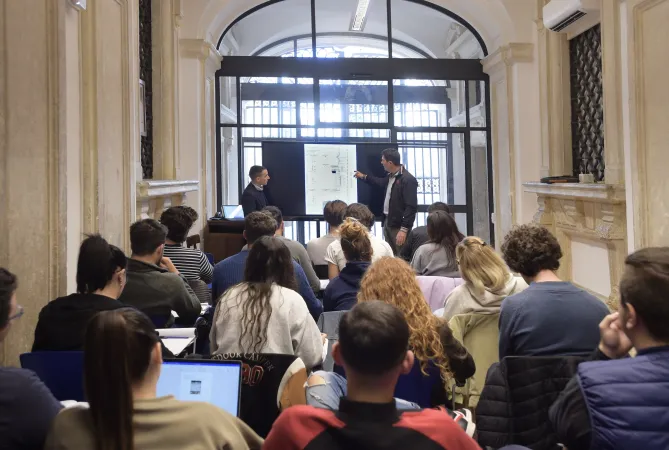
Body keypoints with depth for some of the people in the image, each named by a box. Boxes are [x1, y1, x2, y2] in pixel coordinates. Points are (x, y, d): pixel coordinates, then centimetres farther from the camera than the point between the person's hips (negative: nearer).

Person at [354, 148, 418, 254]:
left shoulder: (408, 180, -18)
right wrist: (363, 177, 42)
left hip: (399, 225, -9)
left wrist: (404, 229, -25)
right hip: (387, 221, 9)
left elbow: (411, 207, -22)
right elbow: (382, 182, 36)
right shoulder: (391, 176, 10)